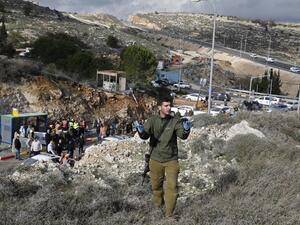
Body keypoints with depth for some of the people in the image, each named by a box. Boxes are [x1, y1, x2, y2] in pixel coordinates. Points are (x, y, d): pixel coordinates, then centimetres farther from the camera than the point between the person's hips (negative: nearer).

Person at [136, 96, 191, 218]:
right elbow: (145, 136, -12)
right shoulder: (152, 120, -5)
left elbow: (182, 135, -17)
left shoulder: (175, 121, -8)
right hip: (156, 159, 1)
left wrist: (186, 129, -41)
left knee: (172, 186, -4)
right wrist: (141, 131, -36)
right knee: (156, 186, 15)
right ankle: (157, 207, 41)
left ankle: (169, 214, 9)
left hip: (171, 159, -1)